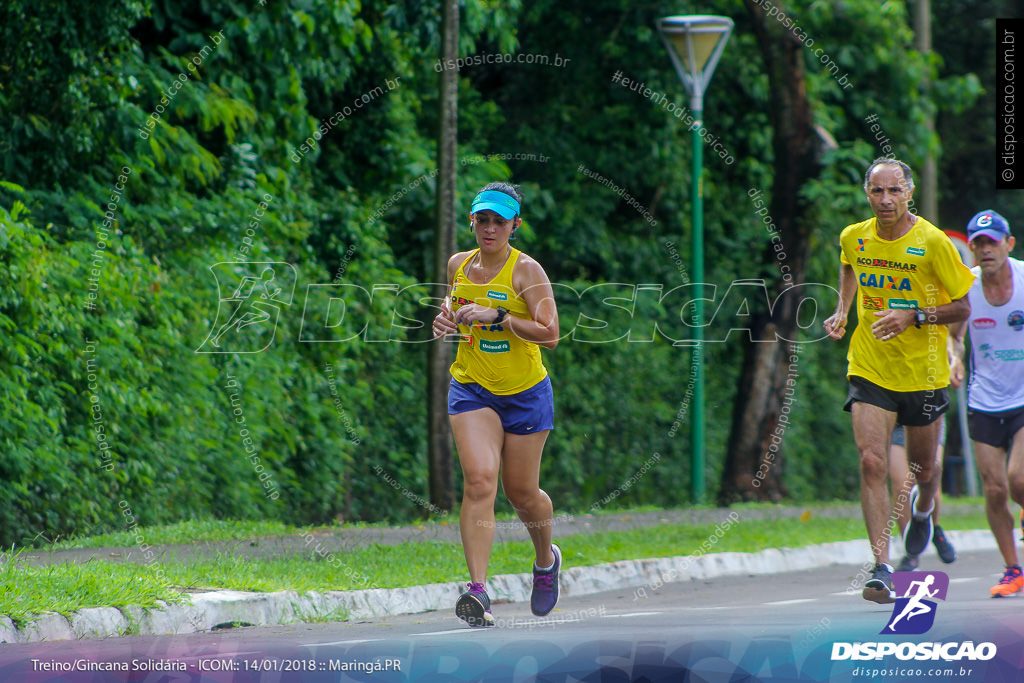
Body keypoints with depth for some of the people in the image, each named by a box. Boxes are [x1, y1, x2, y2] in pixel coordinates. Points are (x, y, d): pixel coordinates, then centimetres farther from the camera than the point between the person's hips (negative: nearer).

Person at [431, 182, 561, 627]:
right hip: (471, 389, 2)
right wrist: (447, 319, 1)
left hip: (525, 393, -2)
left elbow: (550, 334, -19)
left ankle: (546, 559, 42)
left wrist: (497, 316, -27)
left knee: (521, 493, 8)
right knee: (479, 479, -19)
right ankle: (478, 590, -26)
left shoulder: (526, 271, -12)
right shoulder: (458, 265, 4)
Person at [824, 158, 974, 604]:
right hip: (870, 370, 1)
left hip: (923, 372, -1)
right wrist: (842, 311, 10)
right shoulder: (854, 238, -1)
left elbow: (962, 307, -7)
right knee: (872, 463, -16)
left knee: (923, 467, 13)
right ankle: (881, 568, -19)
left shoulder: (933, 242, -13)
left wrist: (913, 317, -22)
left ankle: (923, 508, 51)